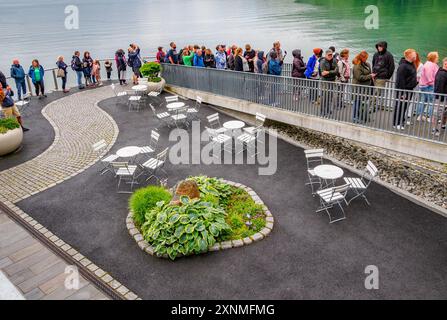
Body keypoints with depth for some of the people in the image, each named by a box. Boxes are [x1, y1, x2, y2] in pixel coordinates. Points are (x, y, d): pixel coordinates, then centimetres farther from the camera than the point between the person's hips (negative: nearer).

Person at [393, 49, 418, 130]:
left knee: (405, 107, 16)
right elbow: (400, 80, -22)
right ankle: (396, 123, 7)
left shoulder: (411, 64, 12)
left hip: (409, 89, 9)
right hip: (403, 90, -9)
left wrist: (416, 79, 10)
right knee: (400, 107, -1)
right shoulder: (403, 66, -19)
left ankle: (401, 121, 27)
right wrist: (403, 92, -23)